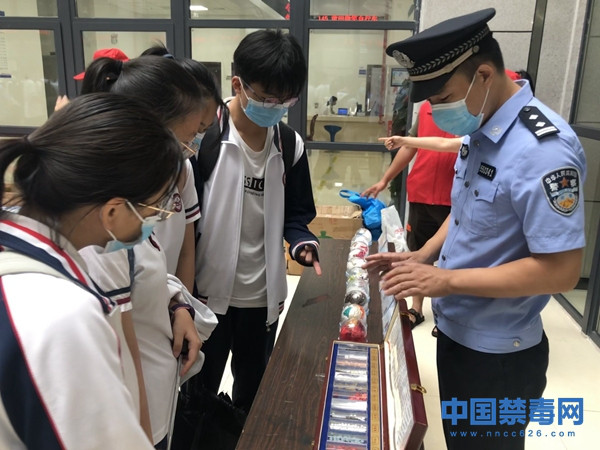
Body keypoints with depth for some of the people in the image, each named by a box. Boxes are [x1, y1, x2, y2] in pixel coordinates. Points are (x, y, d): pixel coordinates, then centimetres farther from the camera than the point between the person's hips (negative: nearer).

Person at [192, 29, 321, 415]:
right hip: (207, 290, -4)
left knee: (254, 388, 24)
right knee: (200, 390, 18)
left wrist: (302, 242, -14)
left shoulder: (290, 144, 1)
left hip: (263, 293, 4)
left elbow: (295, 213, 7)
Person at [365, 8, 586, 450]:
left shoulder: (544, 149, -27)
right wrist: (422, 255, 0)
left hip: (498, 352, -8)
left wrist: (446, 280, -26)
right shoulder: (480, 130, 1)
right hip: (456, 330, 8)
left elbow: (562, 270, -27)